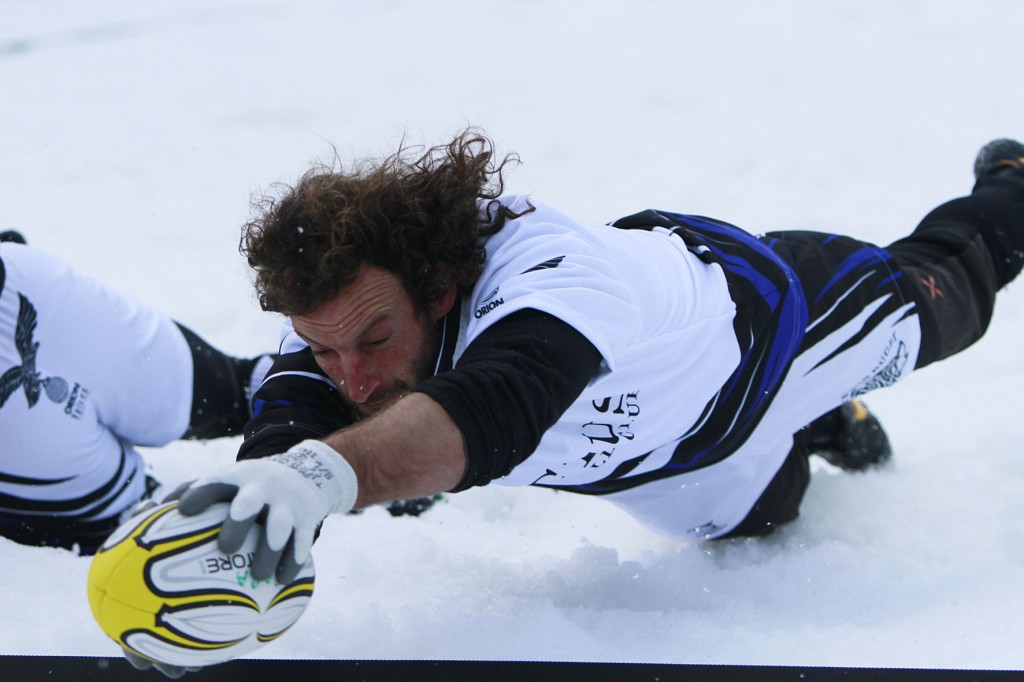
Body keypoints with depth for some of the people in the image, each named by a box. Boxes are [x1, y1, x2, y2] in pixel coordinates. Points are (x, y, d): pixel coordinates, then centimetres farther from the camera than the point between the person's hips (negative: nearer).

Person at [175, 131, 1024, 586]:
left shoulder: (549, 279, -52)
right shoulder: (344, 305, -32)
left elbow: (489, 411, -72)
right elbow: (283, 431, -44)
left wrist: (325, 471, -90)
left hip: (764, 299, -4)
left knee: (935, 289, 30)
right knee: (758, 520, 33)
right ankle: (820, 429, 62)